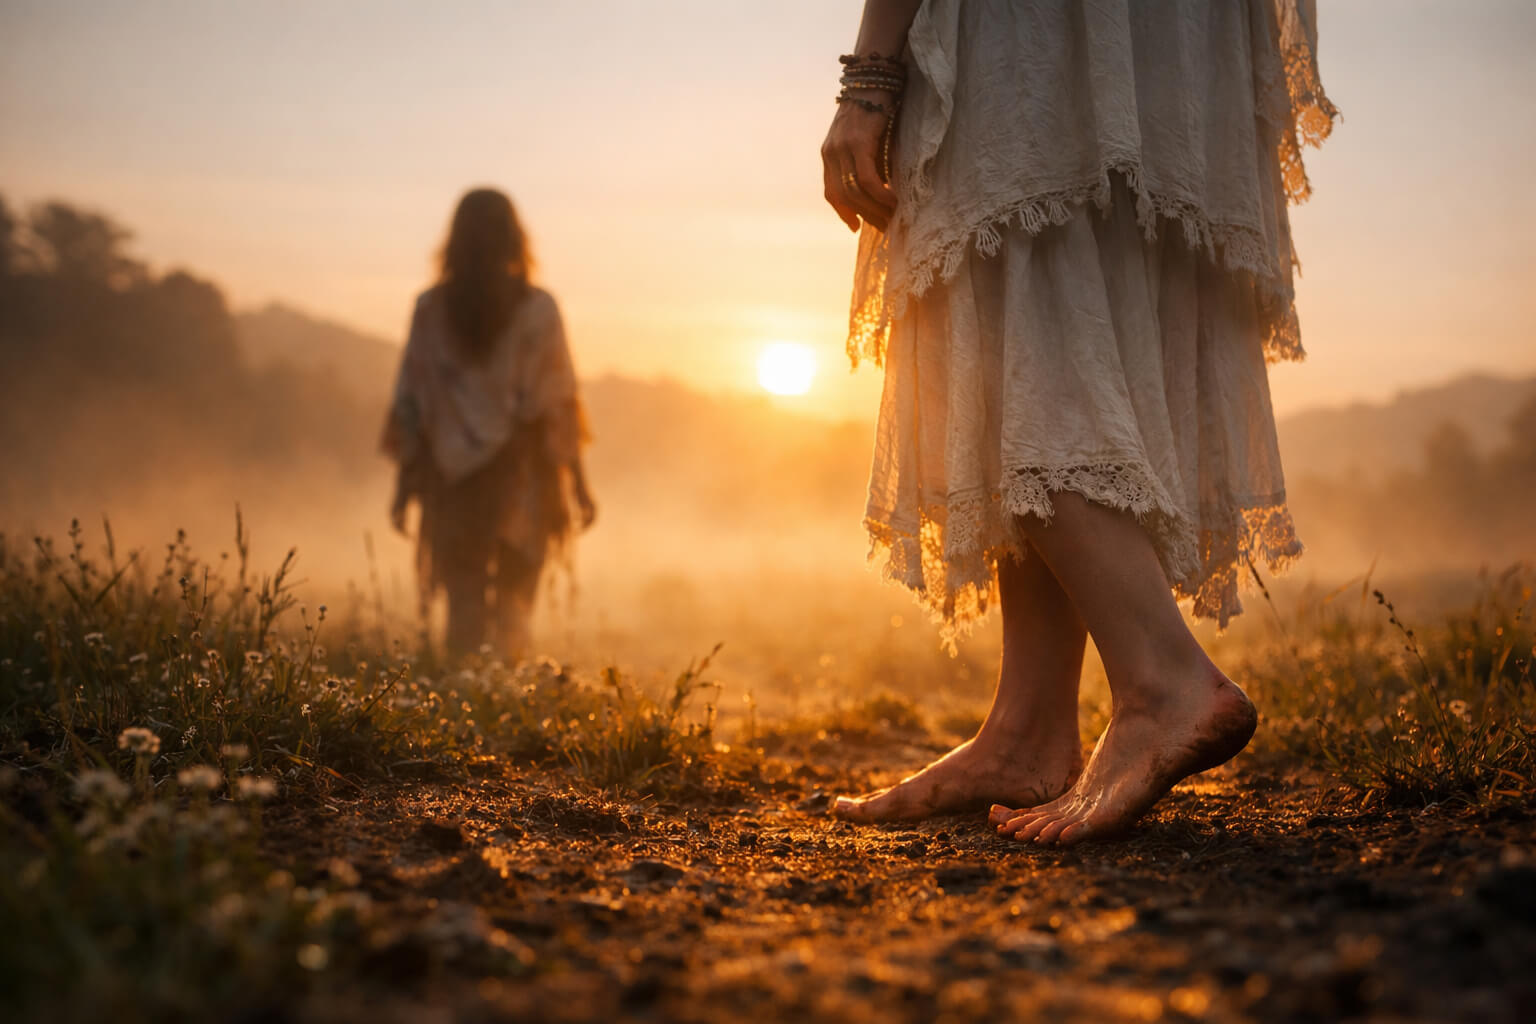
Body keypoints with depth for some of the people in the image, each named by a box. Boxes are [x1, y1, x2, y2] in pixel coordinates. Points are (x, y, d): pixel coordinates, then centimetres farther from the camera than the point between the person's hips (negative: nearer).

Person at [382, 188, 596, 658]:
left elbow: (410, 406, 1)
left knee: (464, 605, 9)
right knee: (513, 603, 10)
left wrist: (405, 483, 7)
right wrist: (576, 481, 0)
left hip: (453, 475, 1)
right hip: (519, 478, -1)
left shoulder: (431, 309, 0)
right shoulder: (536, 309, -5)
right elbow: (557, 407, -6)